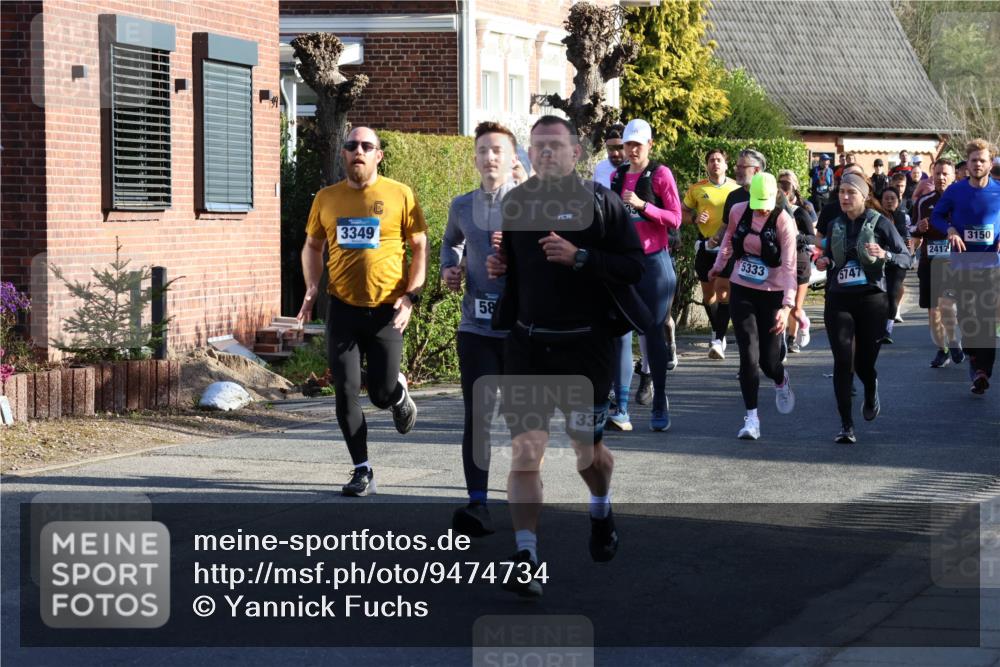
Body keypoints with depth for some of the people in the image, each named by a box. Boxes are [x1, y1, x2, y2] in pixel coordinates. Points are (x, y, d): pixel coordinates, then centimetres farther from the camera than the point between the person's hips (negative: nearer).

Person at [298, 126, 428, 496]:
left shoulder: (399, 195, -3)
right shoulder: (326, 198, 5)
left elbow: (420, 248, 1)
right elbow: (312, 246, 18)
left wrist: (410, 295, -10)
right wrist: (312, 288, 2)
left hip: (386, 310, -2)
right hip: (343, 309, 2)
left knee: (382, 394, 2)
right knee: (346, 391, -3)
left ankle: (399, 392, 41)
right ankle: (362, 470, 9)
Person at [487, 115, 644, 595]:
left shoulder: (600, 203, -4)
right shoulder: (513, 203, 9)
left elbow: (634, 267, -9)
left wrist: (579, 257, -22)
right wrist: (495, 265, 4)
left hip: (585, 345, -2)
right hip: (526, 343, 2)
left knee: (588, 451, 11)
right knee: (525, 451, -10)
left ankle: (601, 512, 45)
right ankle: (525, 559, -12)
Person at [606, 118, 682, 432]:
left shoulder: (660, 174, -3)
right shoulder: (617, 176, 11)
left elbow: (675, 218, -8)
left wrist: (643, 205, -19)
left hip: (654, 262, -4)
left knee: (654, 333, 2)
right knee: (621, 333, -5)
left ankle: (660, 407, 12)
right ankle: (621, 409, -7)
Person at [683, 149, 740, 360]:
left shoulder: (736, 188, 3)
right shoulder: (697, 189, 4)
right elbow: (683, 210, 13)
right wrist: (695, 218, -7)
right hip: (705, 245, 3)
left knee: (723, 291, -14)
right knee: (708, 292, 12)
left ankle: (719, 340, -17)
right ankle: (718, 333, 33)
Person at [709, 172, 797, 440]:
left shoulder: (784, 222, -15)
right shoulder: (738, 212, -5)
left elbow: (789, 266, -21)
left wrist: (787, 305, -29)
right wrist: (719, 265, 25)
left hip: (772, 295, -2)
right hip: (741, 291, 2)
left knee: (768, 359, 1)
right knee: (749, 355, -8)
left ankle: (781, 382, 39)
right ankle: (751, 418, -2)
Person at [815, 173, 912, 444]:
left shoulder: (879, 223, -4)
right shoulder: (835, 226, 8)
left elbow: (906, 258, -5)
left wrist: (885, 255, -25)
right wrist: (823, 262, 1)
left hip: (871, 299, -2)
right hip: (839, 300, 3)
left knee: (865, 361, 4)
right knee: (843, 361, -8)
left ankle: (871, 392, 42)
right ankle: (846, 425, -6)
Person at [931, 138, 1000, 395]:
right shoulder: (955, 191, 0)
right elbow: (937, 215, 10)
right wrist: (950, 230, -10)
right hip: (962, 262, 1)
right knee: (966, 314, 6)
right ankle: (974, 358, 27)